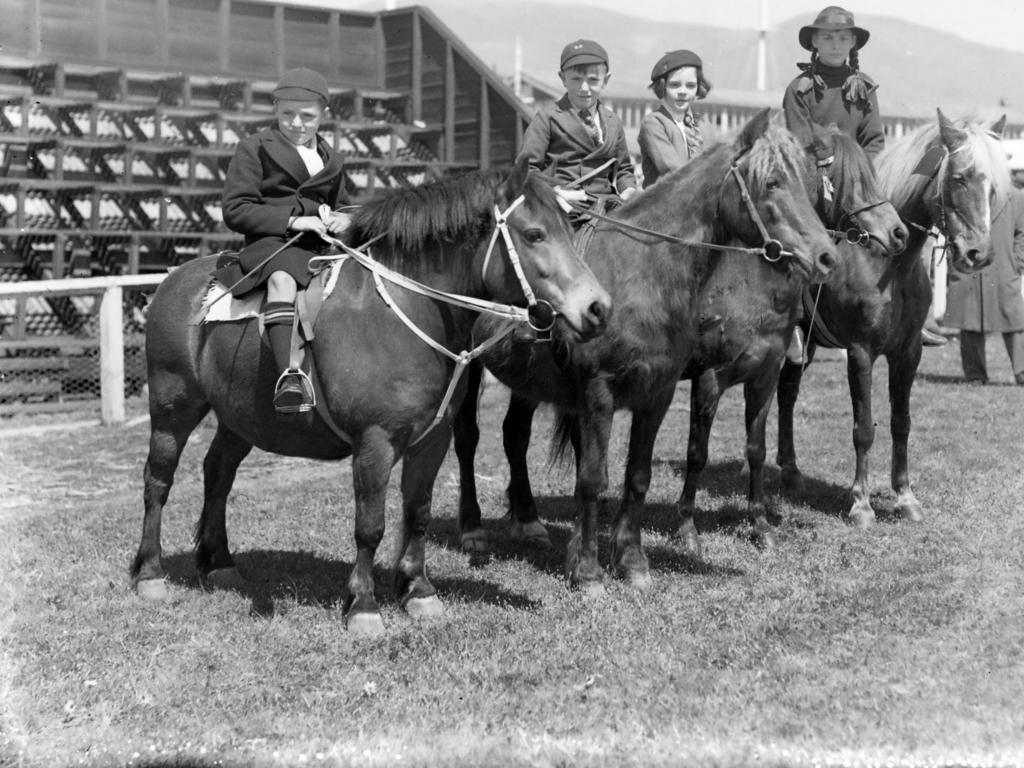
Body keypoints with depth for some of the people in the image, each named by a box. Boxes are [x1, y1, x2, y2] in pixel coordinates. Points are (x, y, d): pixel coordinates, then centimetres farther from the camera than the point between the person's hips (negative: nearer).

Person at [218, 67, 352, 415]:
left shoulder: (330, 160, 22)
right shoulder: (255, 148, 6)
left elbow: (341, 204, 34)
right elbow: (235, 210, -2)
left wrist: (343, 218, 5)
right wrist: (292, 219, -14)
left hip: (321, 245, 6)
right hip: (271, 242, -6)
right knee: (283, 278, -39)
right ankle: (289, 376, -54)